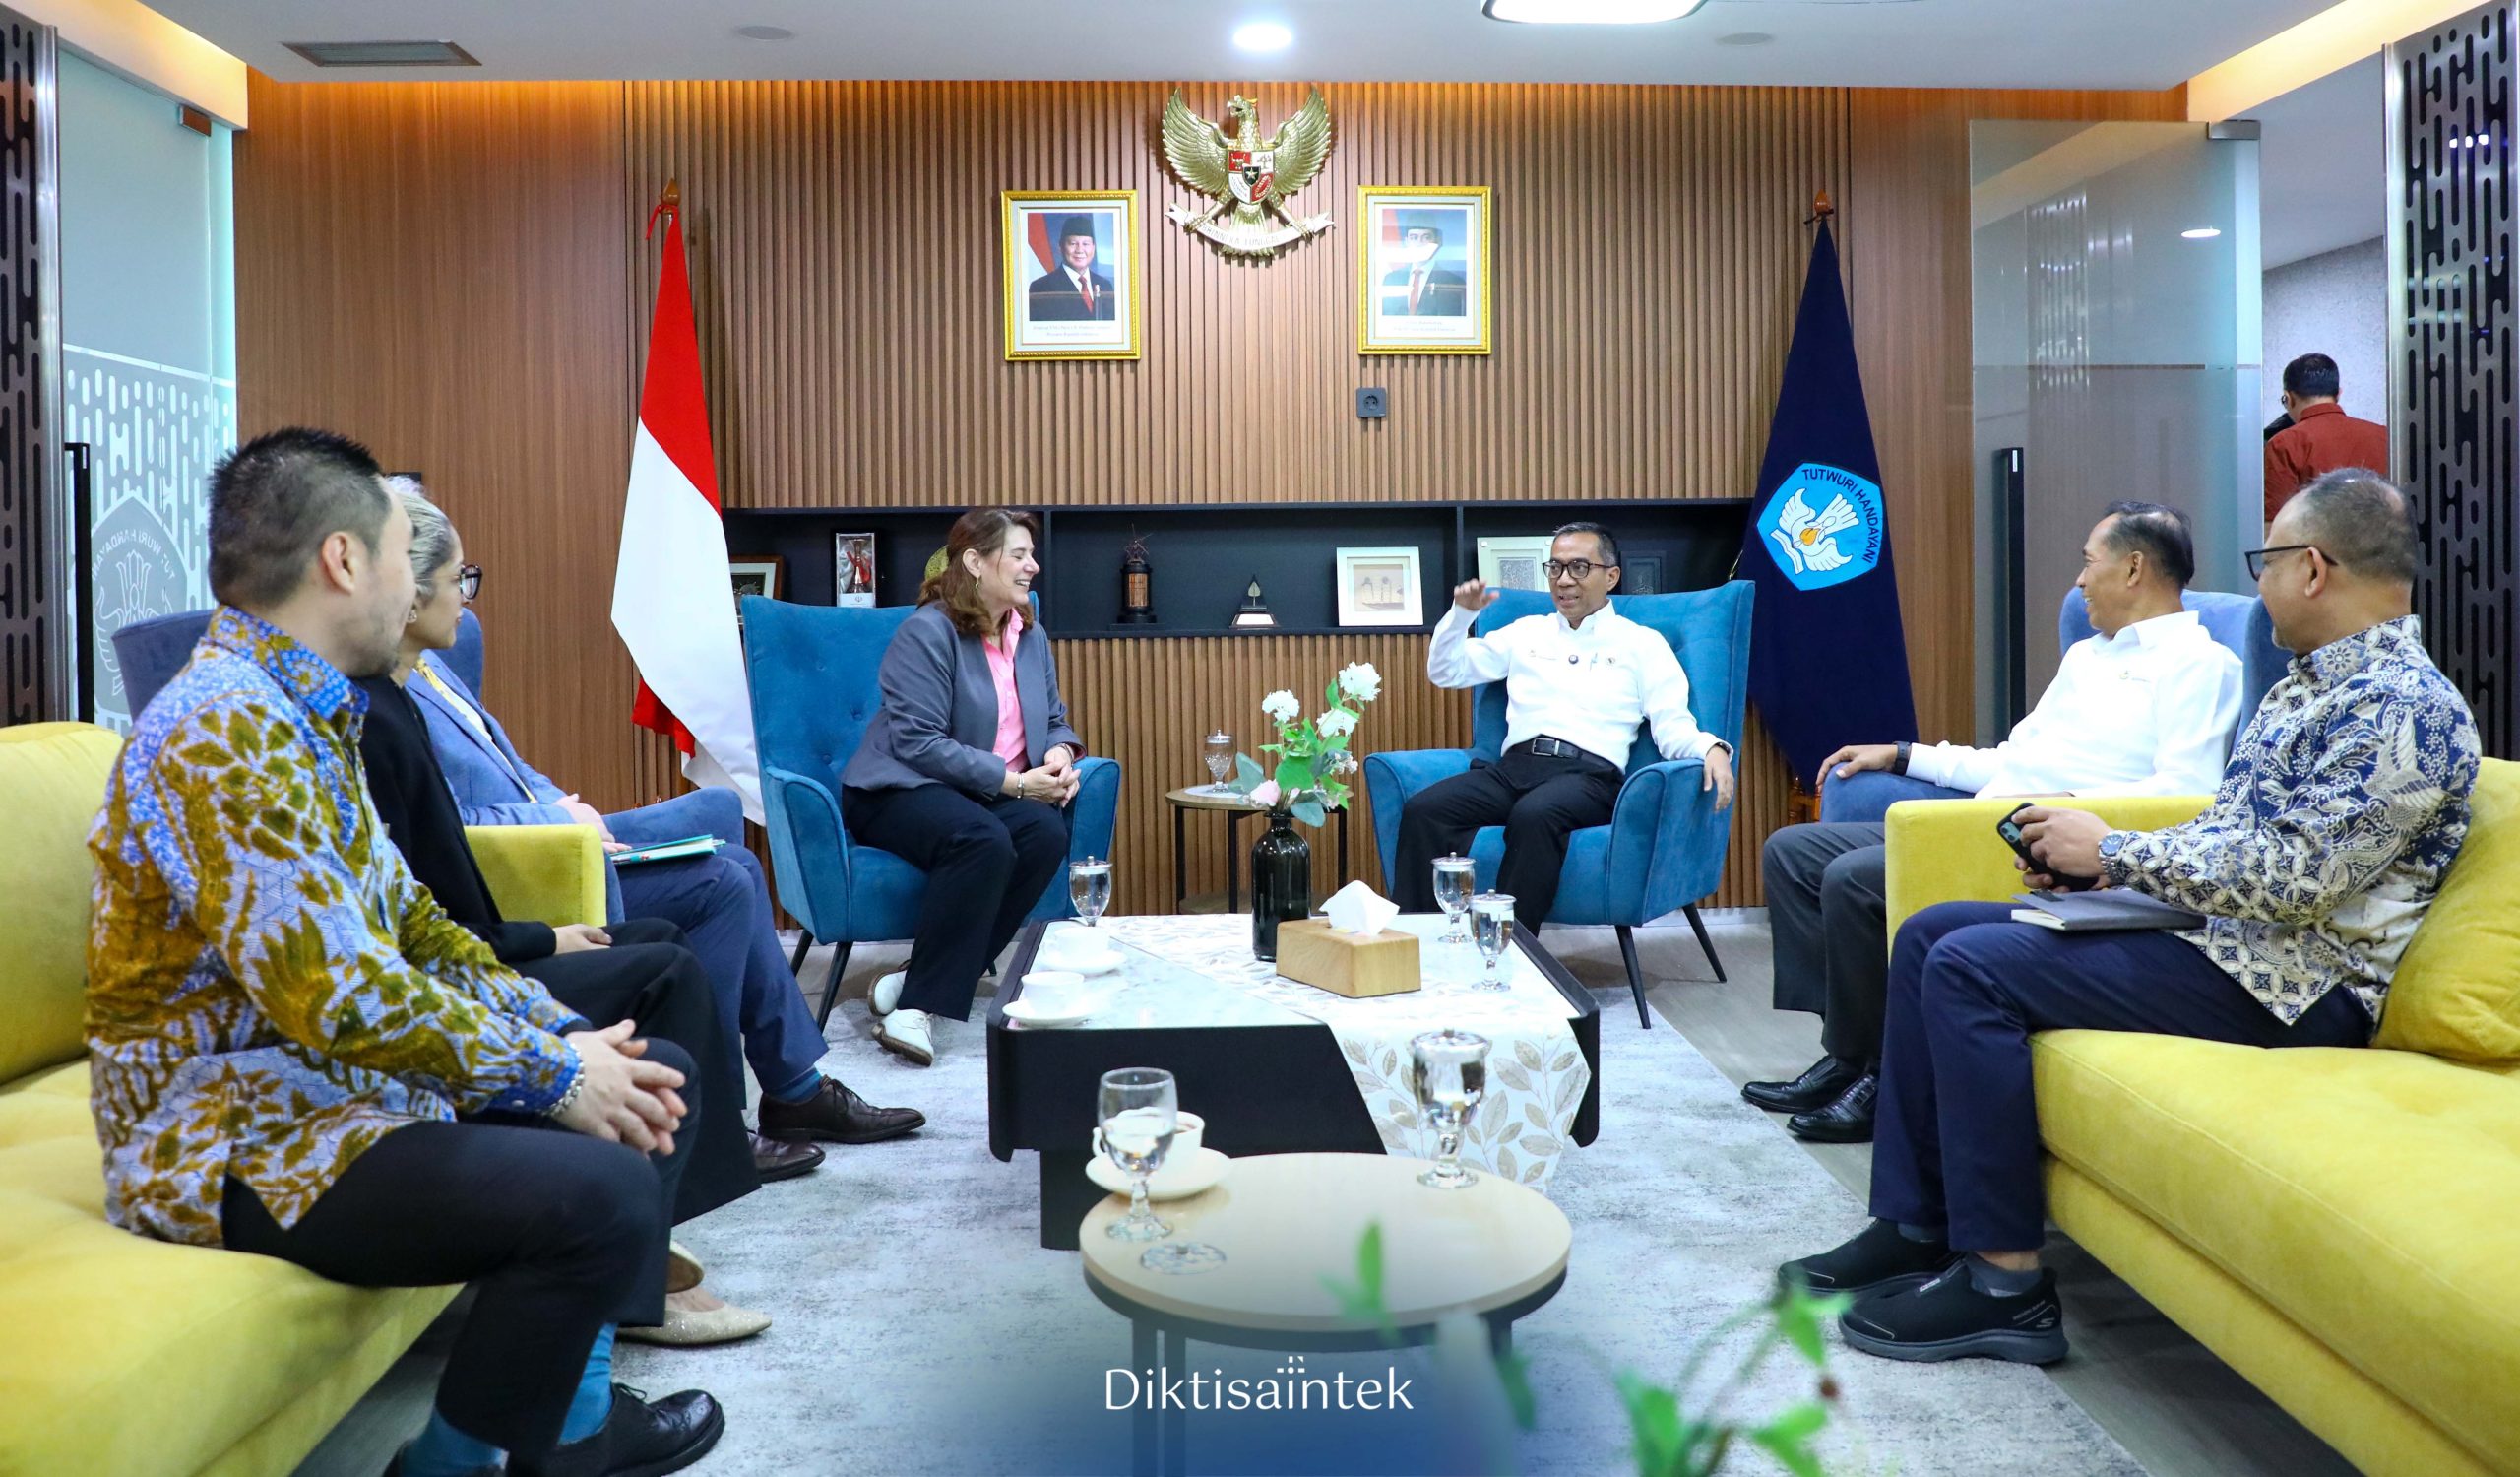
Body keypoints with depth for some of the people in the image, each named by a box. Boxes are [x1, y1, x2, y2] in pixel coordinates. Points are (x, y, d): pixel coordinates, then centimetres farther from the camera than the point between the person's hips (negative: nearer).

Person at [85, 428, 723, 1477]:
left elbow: (406, 921, 12)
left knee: (655, 1078, 8)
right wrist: (553, 1073, -18)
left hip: (352, 1079, 10)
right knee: (598, 1192, -29)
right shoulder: (222, 731, -23)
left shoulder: (305, 711, 10)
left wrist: (565, 1033, 0)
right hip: (231, 1137, -10)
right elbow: (335, 998, -29)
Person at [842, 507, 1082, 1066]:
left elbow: (1055, 722, 20)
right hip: (902, 789, -6)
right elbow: (918, 742, -18)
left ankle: (915, 983, -22)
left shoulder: (1029, 637, 12)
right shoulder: (928, 632, -11)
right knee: (984, 841, -37)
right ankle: (916, 1003, -27)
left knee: (1047, 833, -27)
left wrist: (1060, 754, -6)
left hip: (1000, 793, 7)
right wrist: (1012, 780, -20)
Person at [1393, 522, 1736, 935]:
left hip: (1590, 773, -4)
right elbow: (1446, 672, 28)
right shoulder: (1527, 632, 25)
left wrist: (1711, 748, -17)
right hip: (1514, 766, 4)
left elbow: (1673, 728, 5)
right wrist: (1462, 613, 11)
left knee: (1533, 816, -39)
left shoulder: (1642, 644, 15)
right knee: (1422, 810, -25)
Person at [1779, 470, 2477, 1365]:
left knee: (1971, 965, -23)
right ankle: (1912, 1228, 2)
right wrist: (2089, 861, 3)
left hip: (2288, 985, -10)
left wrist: (2111, 850, -16)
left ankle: (2002, 1280, -15)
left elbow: (2292, 877, -25)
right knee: (1930, 934, 3)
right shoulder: (2311, 685, 17)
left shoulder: (2403, 707, -16)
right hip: (2210, 929, 11)